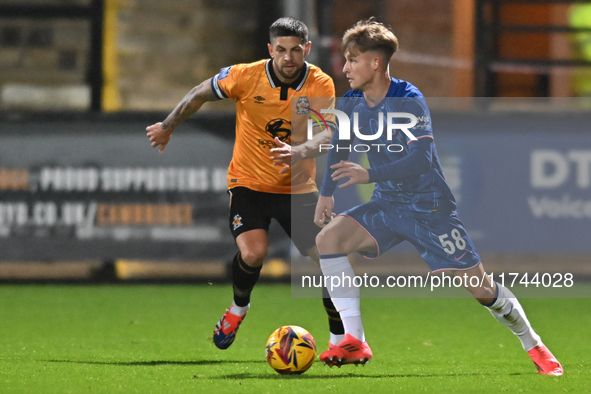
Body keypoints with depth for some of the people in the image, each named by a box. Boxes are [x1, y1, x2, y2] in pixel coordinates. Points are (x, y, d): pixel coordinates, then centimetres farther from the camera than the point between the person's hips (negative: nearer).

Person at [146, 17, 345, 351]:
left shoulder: (321, 86, -11)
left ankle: (340, 340, 11)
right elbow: (200, 94, 3)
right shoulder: (246, 77, -14)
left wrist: (298, 153, -41)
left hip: (297, 188, 2)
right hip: (249, 183, -1)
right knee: (253, 252, -24)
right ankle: (238, 308, 9)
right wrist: (169, 126, 14)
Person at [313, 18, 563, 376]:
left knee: (480, 286, -5)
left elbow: (420, 160, -31)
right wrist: (327, 193, 9)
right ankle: (355, 343, -16)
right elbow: (338, 147, 17)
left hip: (429, 205, -6)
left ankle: (534, 346, 19)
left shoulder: (409, 101, -21)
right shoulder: (352, 104, -2)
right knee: (329, 238, -18)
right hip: (387, 204, 6)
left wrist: (369, 175, -38)